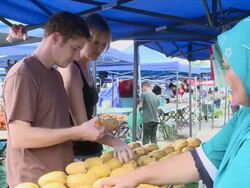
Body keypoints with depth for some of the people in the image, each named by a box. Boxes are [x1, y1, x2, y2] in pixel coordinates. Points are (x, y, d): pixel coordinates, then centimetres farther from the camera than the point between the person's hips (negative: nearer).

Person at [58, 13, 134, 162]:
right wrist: (115, 142, -37)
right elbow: (81, 126, -24)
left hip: (92, 150, 9)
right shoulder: (71, 70, -16)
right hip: (77, 154, -9)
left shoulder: (87, 69, 12)